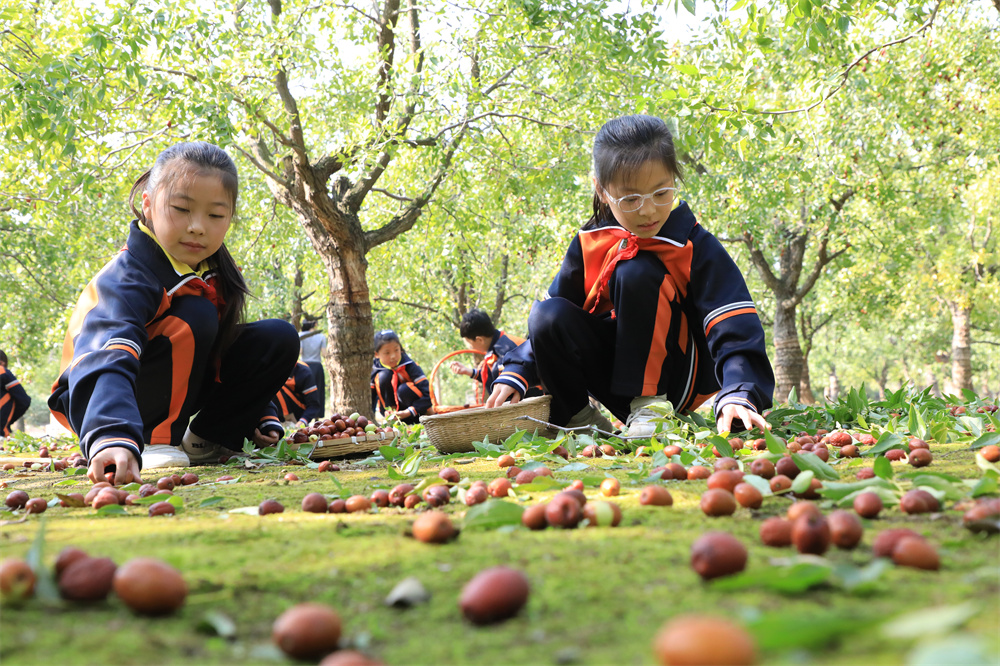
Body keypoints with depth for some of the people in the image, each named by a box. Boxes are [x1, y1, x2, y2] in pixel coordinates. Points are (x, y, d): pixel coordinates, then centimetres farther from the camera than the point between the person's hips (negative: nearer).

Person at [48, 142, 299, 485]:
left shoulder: (214, 272, -5)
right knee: (196, 315, -31)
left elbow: (225, 344, 10)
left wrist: (262, 417, 3)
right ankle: (156, 439, -21)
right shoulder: (127, 277, -29)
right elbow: (106, 360, -48)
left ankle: (207, 439, -3)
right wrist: (113, 438, -66)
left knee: (279, 338, -7)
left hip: (178, 389, 7)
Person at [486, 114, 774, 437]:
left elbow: (734, 327, -22)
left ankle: (650, 406, -18)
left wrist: (739, 395, -39)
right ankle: (578, 416, -5)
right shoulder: (590, 245, -2)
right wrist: (515, 373, -8)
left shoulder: (695, 246, -13)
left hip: (674, 381, -3)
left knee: (636, 272, -27)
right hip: (616, 383, 3)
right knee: (547, 316, -24)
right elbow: (552, 318, 5)